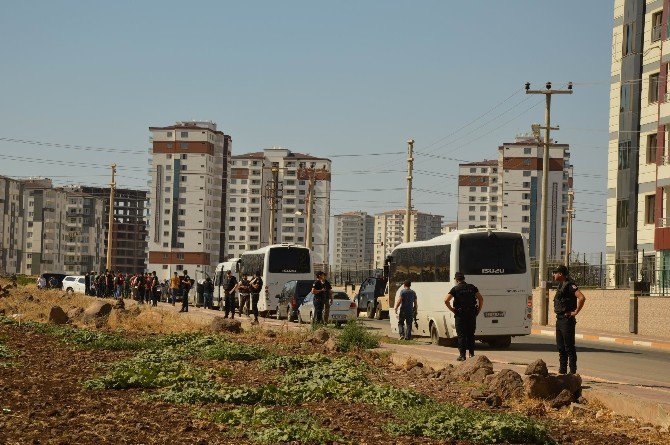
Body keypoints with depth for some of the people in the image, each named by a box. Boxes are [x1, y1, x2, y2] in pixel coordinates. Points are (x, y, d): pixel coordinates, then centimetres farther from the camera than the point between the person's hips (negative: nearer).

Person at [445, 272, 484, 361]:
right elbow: (481, 299, 5)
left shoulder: (455, 289, -4)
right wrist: (478, 310, 10)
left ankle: (462, 355, -2)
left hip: (460, 315, -3)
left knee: (461, 335, 1)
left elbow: (446, 300, -14)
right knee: (471, 335, 12)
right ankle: (472, 353, 11)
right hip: (472, 314, 3)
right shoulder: (472, 287, 7)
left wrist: (452, 309, -4)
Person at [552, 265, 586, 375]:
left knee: (569, 347, -6)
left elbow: (582, 298, -27)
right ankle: (562, 370, 19)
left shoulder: (569, 285, -15)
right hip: (559, 319, 10)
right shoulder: (561, 285, 15)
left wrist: (575, 312, -20)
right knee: (560, 346, 13)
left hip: (567, 320, -10)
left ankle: (573, 372, -3)